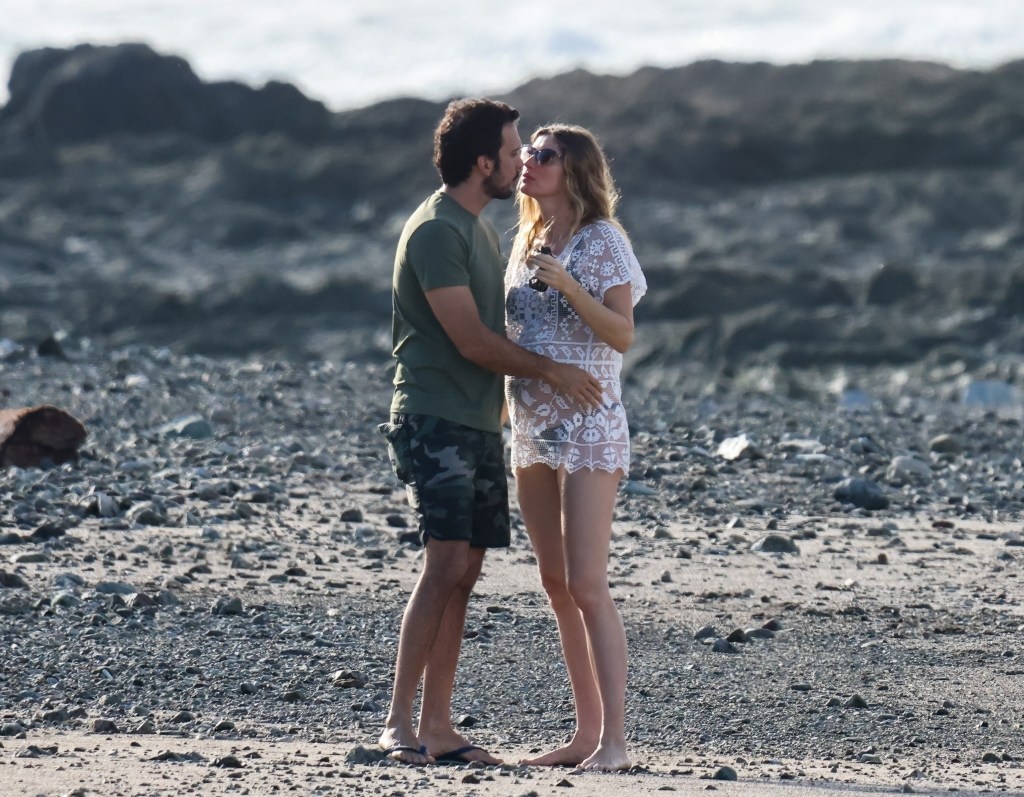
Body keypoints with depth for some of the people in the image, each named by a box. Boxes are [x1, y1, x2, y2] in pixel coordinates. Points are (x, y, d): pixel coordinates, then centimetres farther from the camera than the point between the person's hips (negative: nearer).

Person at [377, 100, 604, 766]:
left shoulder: (481, 228, 19)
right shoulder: (435, 231, -12)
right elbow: (470, 339, -16)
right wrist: (551, 371, -9)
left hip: (480, 423, 9)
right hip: (435, 419, -9)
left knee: (464, 572, 5)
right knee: (446, 564, -17)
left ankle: (438, 729, 6)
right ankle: (399, 721, -16)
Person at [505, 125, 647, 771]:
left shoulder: (602, 240, -7)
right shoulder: (527, 240, 14)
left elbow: (622, 335, -15)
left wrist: (566, 283, -24)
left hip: (589, 429, -8)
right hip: (533, 429, 8)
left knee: (586, 585, -13)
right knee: (557, 585, 7)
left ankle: (615, 739, -13)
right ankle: (587, 732, 12)